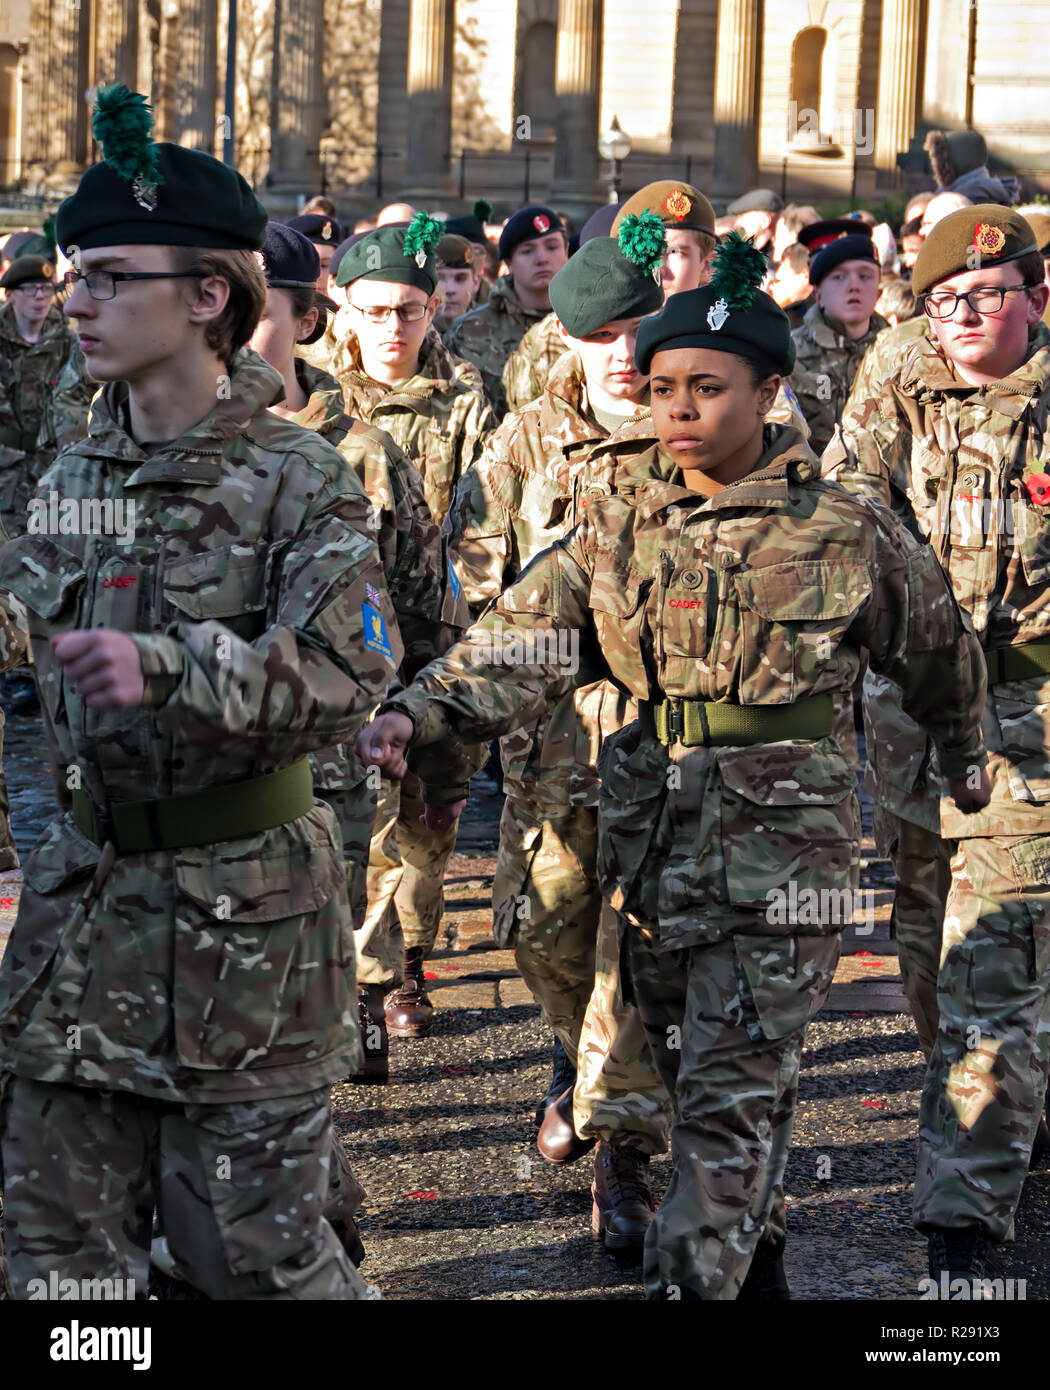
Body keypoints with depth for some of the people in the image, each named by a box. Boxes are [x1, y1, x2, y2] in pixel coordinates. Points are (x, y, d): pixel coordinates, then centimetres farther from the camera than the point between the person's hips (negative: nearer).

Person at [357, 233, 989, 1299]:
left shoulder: (846, 531, -5)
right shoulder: (620, 522, 4)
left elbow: (939, 649, 11)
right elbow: (524, 637, -7)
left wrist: (965, 760, 26)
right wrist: (421, 714, -24)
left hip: (782, 831, -5)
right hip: (650, 819, 5)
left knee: (734, 1090, -8)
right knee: (688, 1069, 17)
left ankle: (689, 1281, -8)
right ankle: (753, 1254, 35)